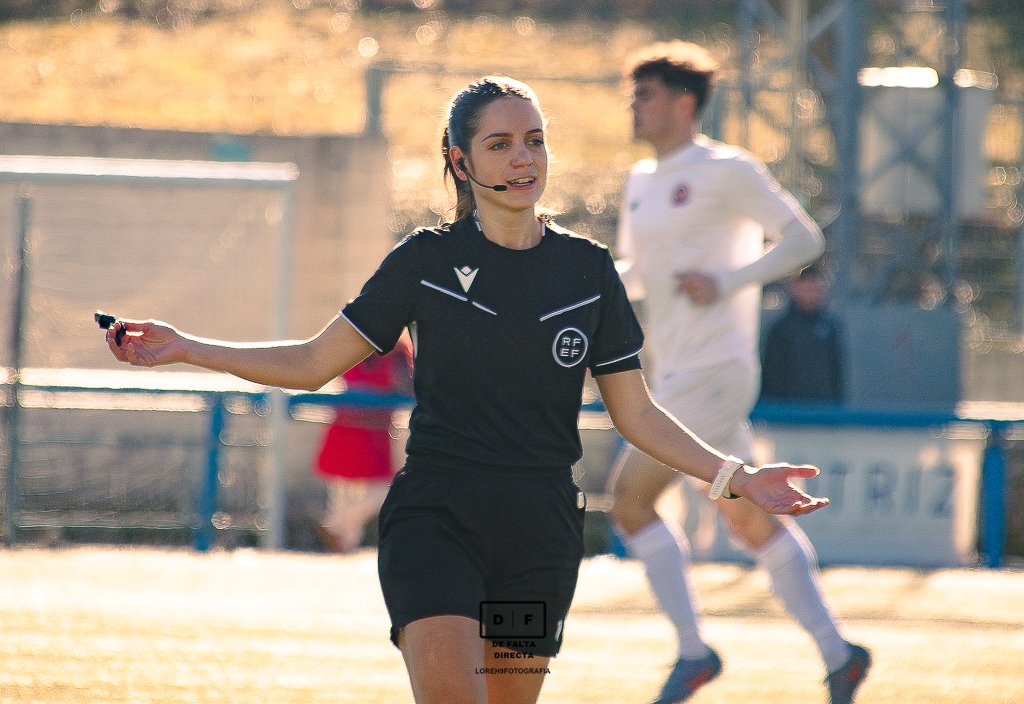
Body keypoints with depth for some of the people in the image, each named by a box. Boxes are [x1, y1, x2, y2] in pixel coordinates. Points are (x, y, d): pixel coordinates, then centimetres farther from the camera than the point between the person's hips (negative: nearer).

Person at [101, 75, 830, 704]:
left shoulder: (589, 269, 6)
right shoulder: (427, 261, 2)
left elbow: (636, 413, 11)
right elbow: (314, 363, 6)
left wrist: (735, 476, 2)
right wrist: (186, 348, -2)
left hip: (540, 537, 2)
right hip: (435, 521, -2)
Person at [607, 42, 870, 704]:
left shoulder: (727, 170, -8)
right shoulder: (643, 182, 16)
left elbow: (805, 238, -10)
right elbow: (634, 274, 26)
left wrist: (726, 282, -19)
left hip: (712, 372, -9)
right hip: (676, 376, 9)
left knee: (630, 499, -11)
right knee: (750, 520, 10)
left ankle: (694, 651, -7)